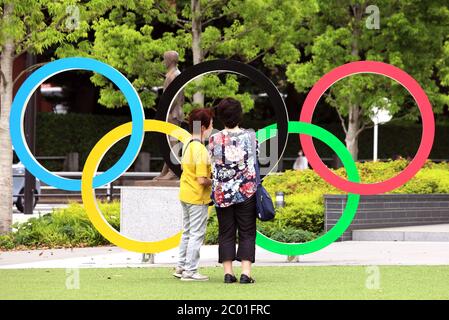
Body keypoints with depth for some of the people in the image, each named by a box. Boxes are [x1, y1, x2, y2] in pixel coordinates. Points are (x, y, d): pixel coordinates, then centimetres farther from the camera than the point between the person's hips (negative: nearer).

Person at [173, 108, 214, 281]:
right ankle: (190, 271, 4)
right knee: (197, 234, 0)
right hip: (198, 197, -9)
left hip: (185, 195, 9)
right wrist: (214, 182, -5)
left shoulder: (187, 146, 6)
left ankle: (181, 267, 24)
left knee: (187, 233, 18)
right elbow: (202, 180, -24)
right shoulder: (201, 150, -21)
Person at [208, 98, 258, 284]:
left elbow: (211, 166, 2)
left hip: (222, 192, 1)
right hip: (246, 191, -1)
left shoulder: (214, 139, -2)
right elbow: (255, 163, 1)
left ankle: (228, 273, 3)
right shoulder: (249, 136, -4)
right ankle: (246, 273, -6)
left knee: (226, 233, 8)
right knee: (247, 233, 3)